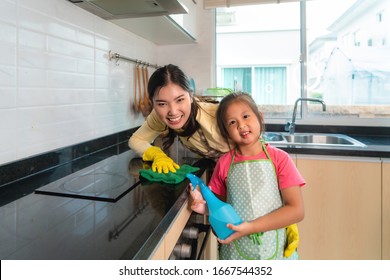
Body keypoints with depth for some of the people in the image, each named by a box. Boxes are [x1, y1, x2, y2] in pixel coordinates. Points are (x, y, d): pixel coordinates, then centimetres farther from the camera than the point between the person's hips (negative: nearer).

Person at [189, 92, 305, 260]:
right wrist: (205, 207, -15)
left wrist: (251, 227, -21)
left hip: (275, 248, -1)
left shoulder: (279, 158, -11)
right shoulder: (224, 163, -4)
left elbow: (297, 210, -14)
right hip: (235, 249, 2)